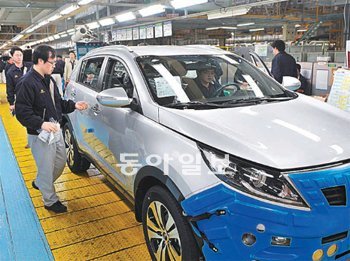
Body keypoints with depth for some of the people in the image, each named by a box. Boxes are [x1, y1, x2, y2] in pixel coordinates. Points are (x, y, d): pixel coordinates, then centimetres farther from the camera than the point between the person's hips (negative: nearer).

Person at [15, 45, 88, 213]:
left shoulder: (49, 79, 9)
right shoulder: (27, 83, -18)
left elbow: (58, 103, 18)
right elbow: (22, 112, -21)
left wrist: (74, 105, 3)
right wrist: (41, 123, -32)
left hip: (55, 130, 9)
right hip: (40, 135, -8)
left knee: (60, 162, 20)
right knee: (46, 168, 5)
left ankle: (39, 183, 44)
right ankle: (50, 201, 23)